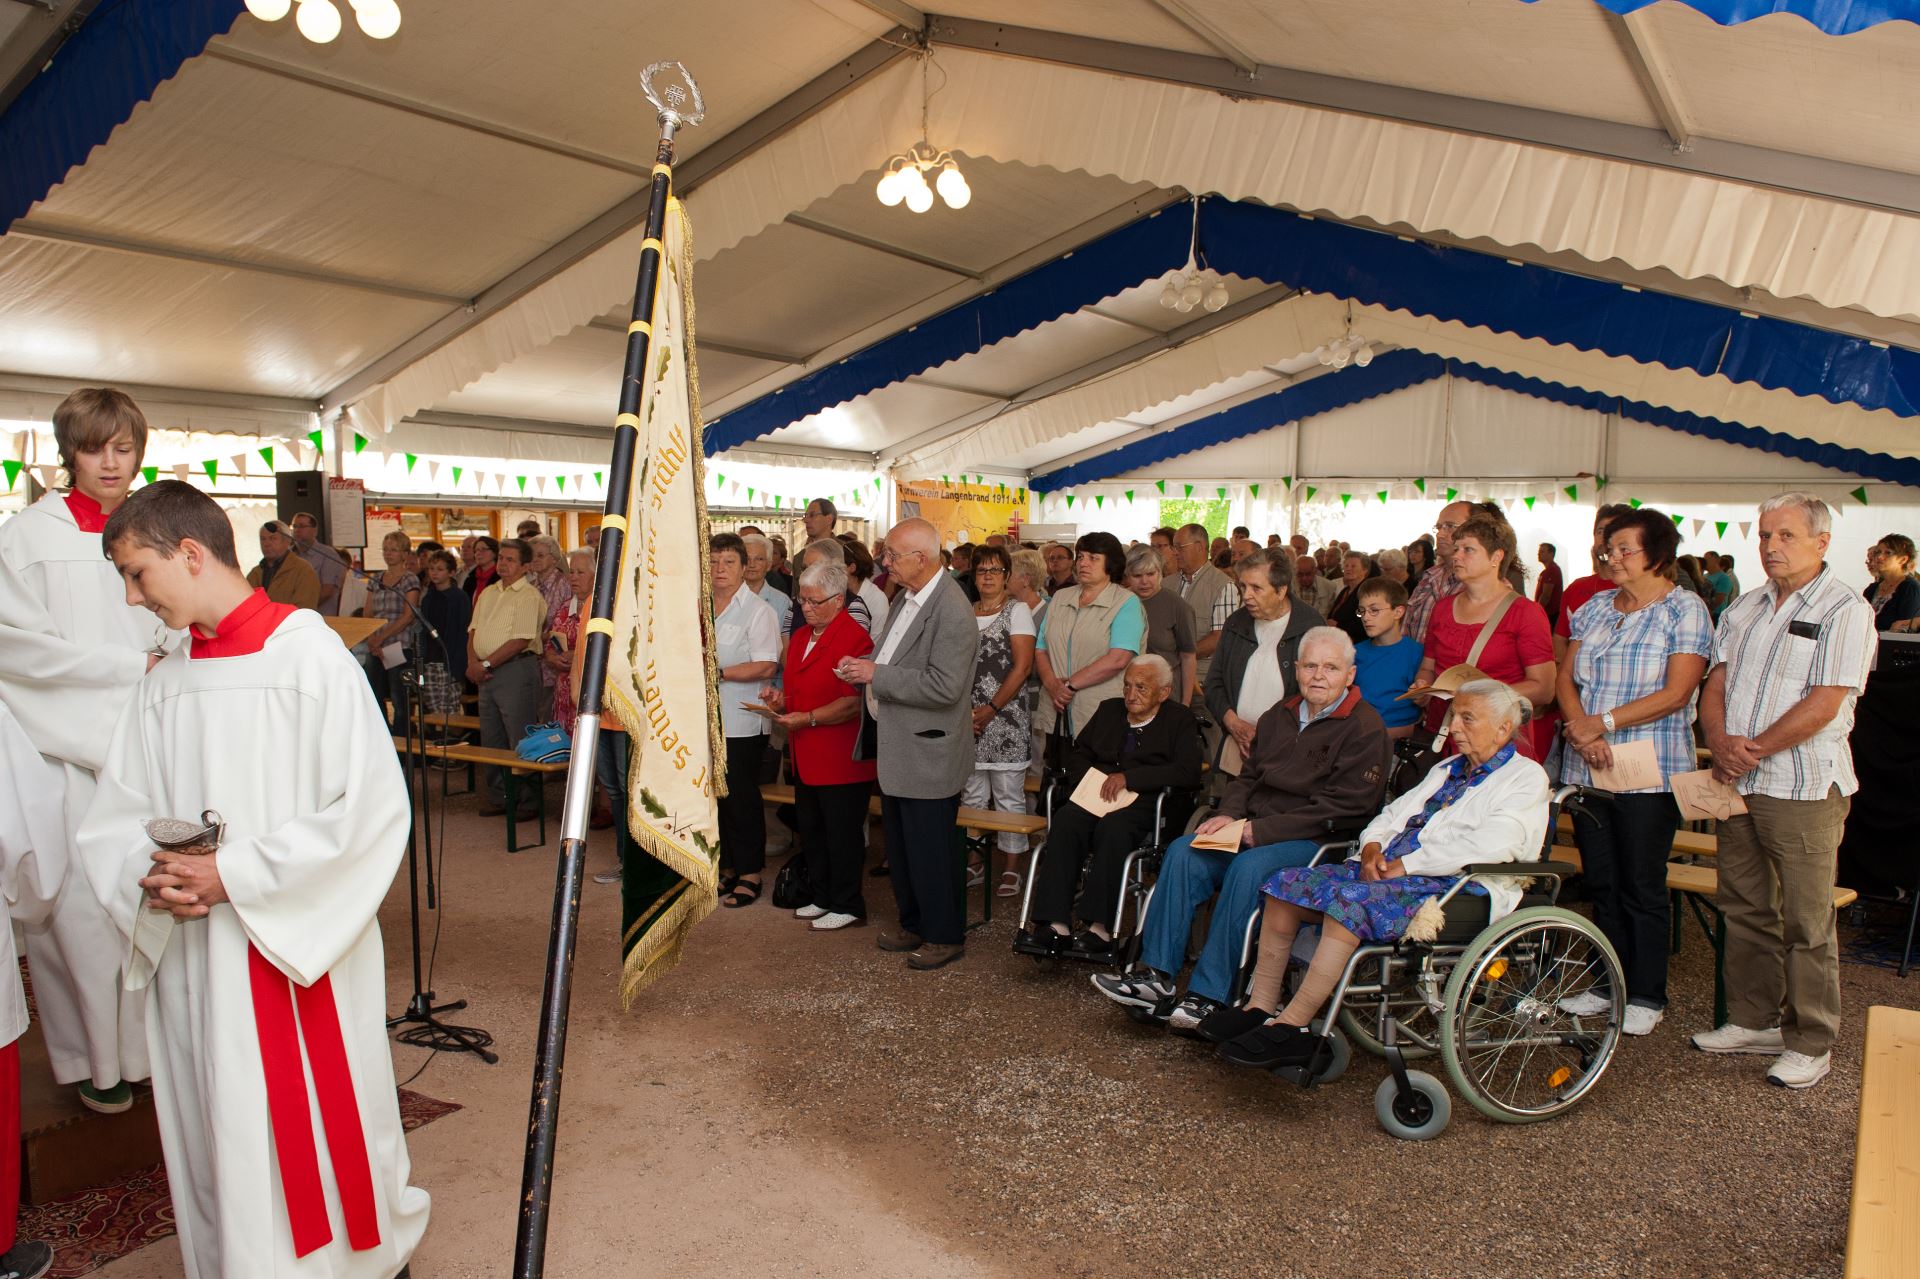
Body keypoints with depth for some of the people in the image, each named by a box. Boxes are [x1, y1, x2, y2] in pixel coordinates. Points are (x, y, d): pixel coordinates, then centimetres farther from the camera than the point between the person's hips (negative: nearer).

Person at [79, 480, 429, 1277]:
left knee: (308, 1125, 5)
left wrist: (236, 875, -16)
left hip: (298, 954, -5)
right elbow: (115, 821, 14)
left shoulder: (309, 656, -10)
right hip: (189, 954, 6)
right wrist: (151, 878, -8)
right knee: (214, 1140, 13)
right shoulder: (164, 683, 8)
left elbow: (371, 807, -16)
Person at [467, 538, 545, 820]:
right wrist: (473, 662, -3)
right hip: (487, 673, 8)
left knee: (520, 743, -4)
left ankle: (526, 802, 4)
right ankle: (498, 797, 22)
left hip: (516, 670, -8)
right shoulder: (488, 593, 16)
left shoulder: (529, 597, -9)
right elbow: (474, 631, 15)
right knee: (491, 740, 12)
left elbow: (521, 641, -17)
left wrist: (486, 664, -14)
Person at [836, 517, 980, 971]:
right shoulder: (906, 597, 7)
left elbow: (944, 687, -28)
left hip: (927, 755, -9)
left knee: (929, 852, 3)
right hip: (896, 747, 10)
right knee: (899, 847, 20)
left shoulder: (952, 613, -22)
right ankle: (914, 924, 37)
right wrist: (864, 666, 0)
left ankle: (945, 936, 21)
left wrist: (876, 674, -23)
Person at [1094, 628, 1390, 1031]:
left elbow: (1343, 806, -14)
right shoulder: (1280, 716, 16)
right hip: (1253, 831, 7)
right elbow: (1249, 776, 21)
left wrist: (1261, 831, -17)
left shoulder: (1364, 728, -6)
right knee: (1183, 852, -17)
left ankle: (1209, 997, -30)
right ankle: (1158, 975, -18)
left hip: (1316, 842, -6)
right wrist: (1229, 815, -2)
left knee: (1249, 868, -34)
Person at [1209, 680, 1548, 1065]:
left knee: (1349, 898, -34)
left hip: (1455, 886, -8)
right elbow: (1395, 811, 23)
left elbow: (1492, 843, -15)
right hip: (1387, 870, 8)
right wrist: (1373, 845, -1)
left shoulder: (1526, 777, 2)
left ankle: (1291, 1026, -31)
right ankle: (1261, 1007, -11)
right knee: (1287, 883, -12)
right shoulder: (1447, 769, 27)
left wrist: (1408, 864, -16)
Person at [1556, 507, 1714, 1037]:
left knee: (1642, 887, 3)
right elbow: (1566, 679, 7)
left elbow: (1675, 694, -13)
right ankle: (1610, 983, 25)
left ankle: (1647, 995, 16)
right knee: (1602, 883, 12)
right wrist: (1581, 729, -10)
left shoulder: (1685, 610, -5)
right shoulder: (1594, 607, 12)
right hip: (1587, 768, 5)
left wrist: (1604, 723, -17)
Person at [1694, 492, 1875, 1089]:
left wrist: (1754, 750, -13)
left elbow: (1823, 705, -15)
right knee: (1745, 908, 13)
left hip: (1804, 788, -6)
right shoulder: (1743, 608, 14)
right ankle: (1754, 1020, 26)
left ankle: (1811, 1044, 11)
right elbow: (1715, 685, 10)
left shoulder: (1844, 610, -7)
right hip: (1738, 783, 7)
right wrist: (1721, 742, -8)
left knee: (1806, 922, 0)